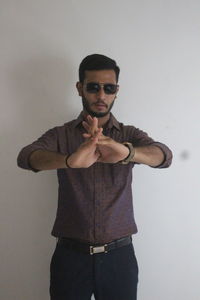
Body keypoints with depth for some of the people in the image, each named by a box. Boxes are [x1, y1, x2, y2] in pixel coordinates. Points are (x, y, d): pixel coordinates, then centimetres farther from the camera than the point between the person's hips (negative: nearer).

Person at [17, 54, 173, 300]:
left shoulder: (130, 136, 2)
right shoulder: (60, 135, 0)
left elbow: (164, 155, -17)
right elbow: (26, 157, -19)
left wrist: (127, 152, -39)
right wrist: (70, 160, -40)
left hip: (119, 255, 1)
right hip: (70, 255, 0)